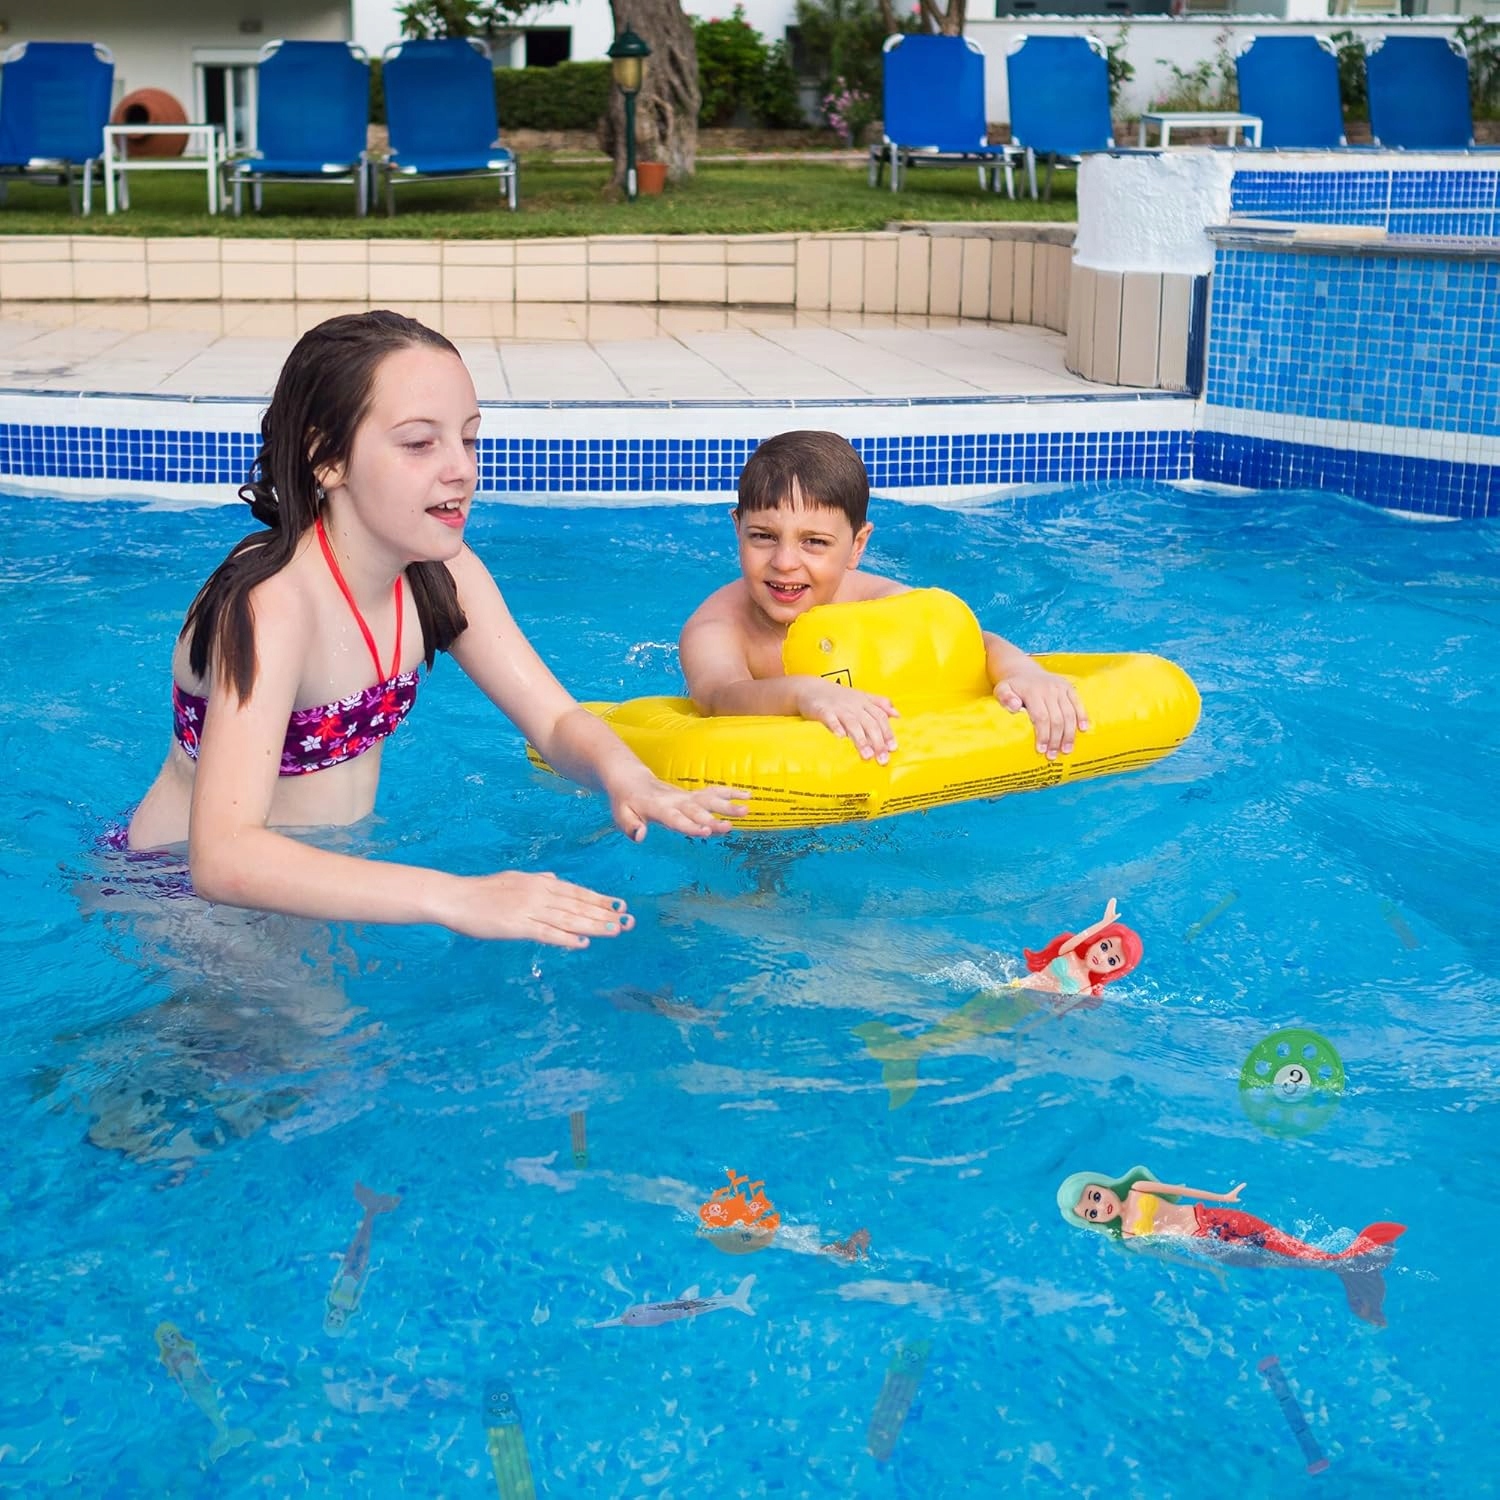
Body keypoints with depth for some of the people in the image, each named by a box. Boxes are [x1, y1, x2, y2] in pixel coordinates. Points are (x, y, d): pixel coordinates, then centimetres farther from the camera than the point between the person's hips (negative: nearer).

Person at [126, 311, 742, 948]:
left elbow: (556, 721, -4)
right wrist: (454, 898, -52)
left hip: (329, 868, 6)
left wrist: (622, 775, -30)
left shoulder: (439, 574, -7)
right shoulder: (271, 602, -31)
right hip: (186, 892, -6)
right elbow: (222, 859, -42)